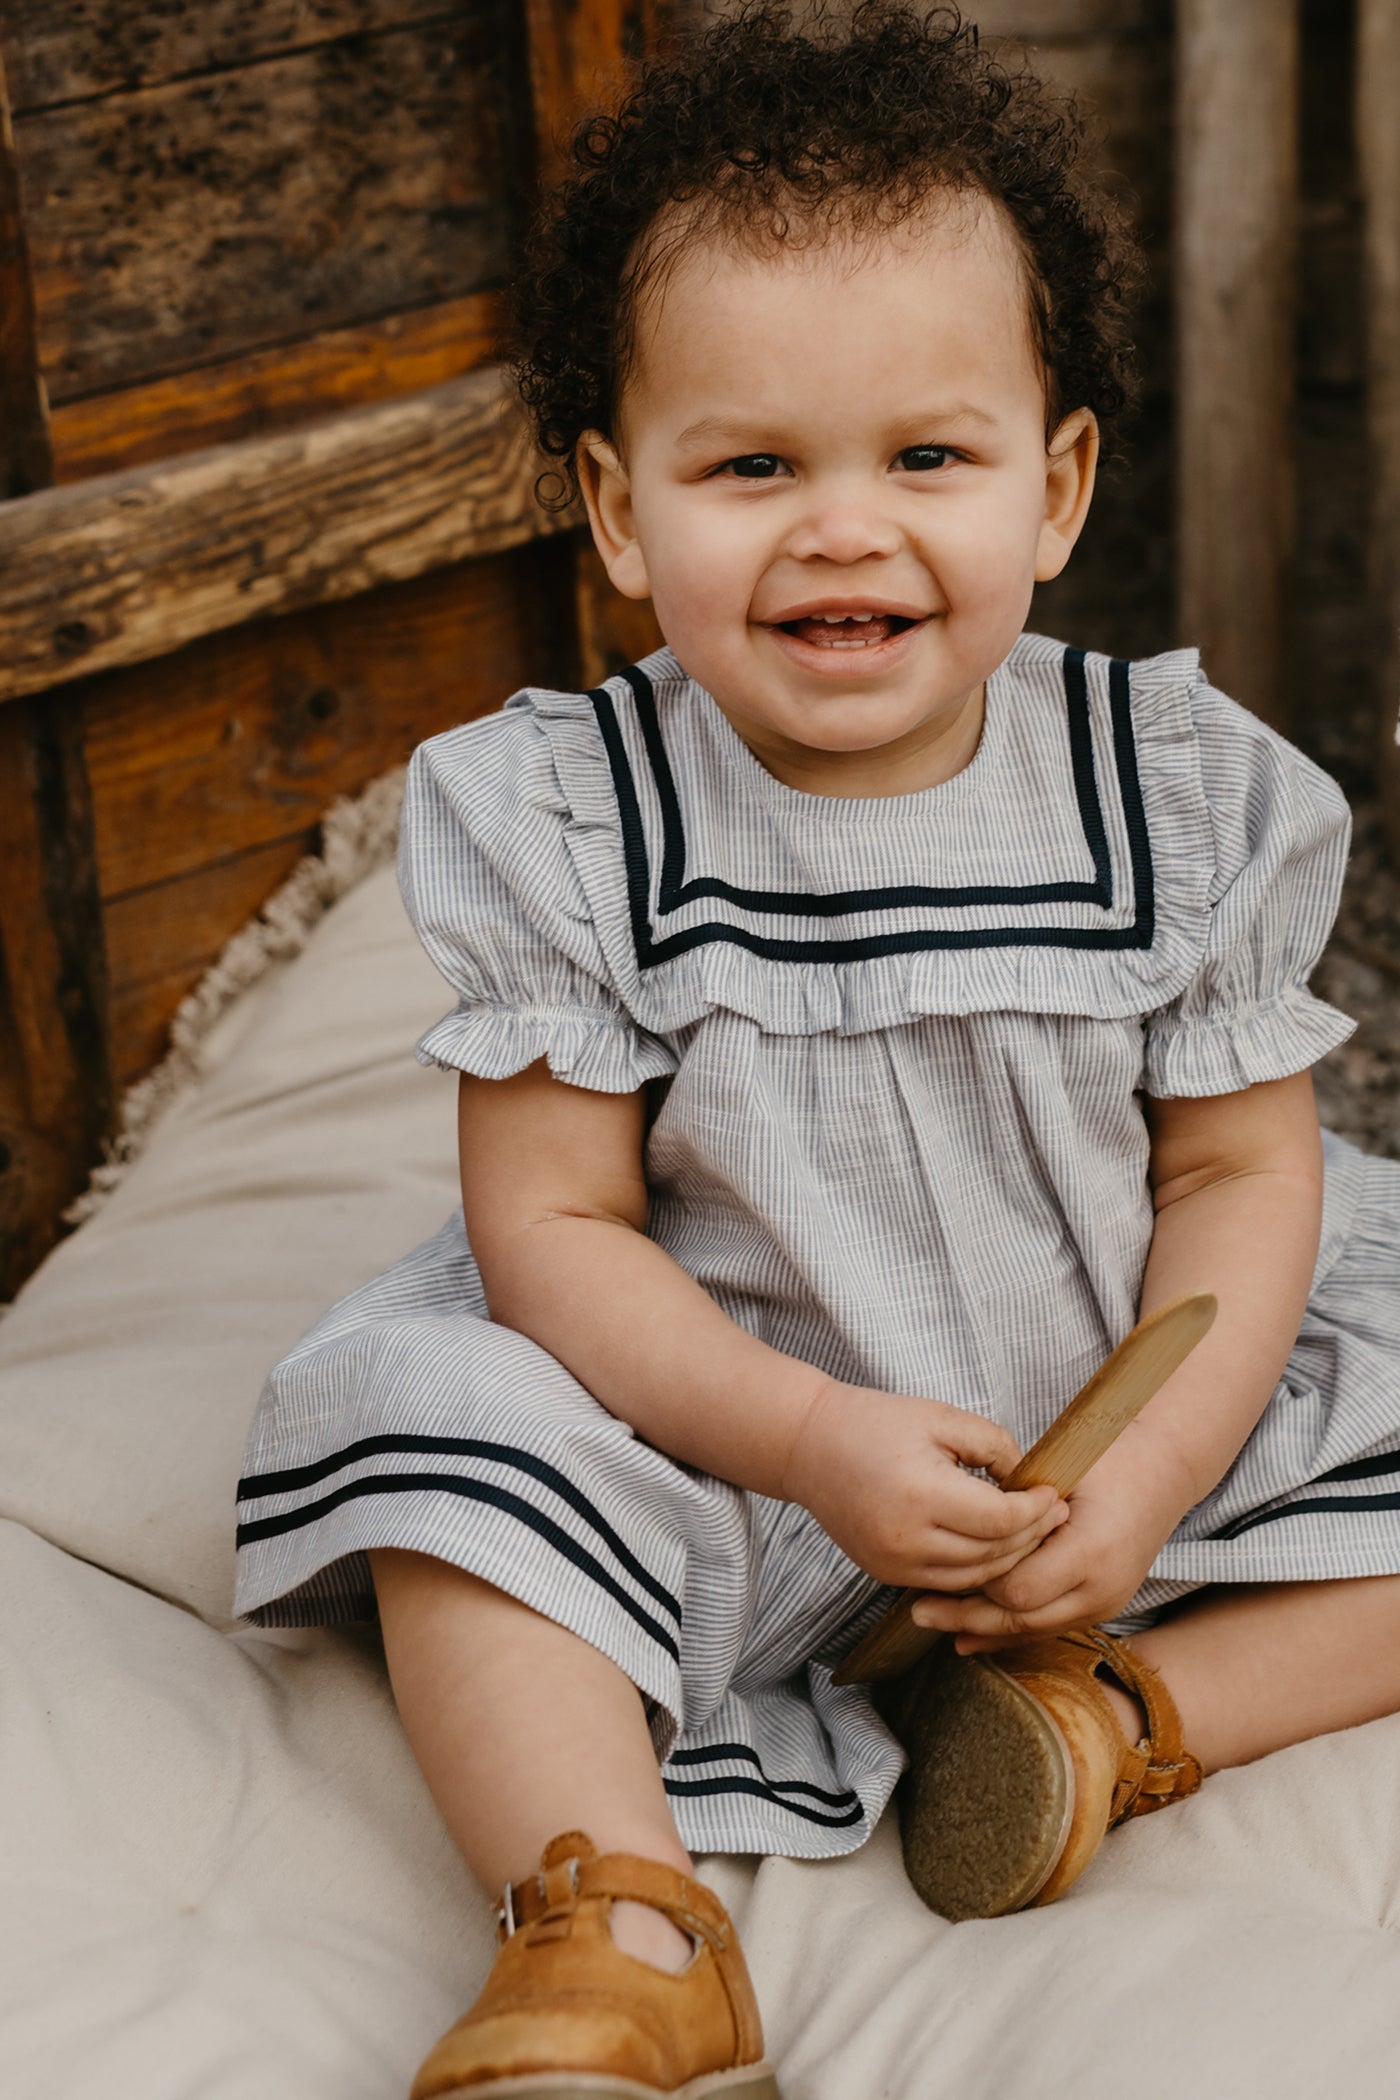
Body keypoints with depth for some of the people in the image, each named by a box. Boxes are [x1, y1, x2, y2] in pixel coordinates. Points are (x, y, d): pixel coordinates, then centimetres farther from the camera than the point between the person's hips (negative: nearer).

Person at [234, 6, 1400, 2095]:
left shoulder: (1181, 791, -9)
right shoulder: (571, 822, -13)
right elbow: (553, 1222, -12)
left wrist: (1146, 1476, -19)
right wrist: (813, 1440, -25)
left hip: (1127, 1413, 2)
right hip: (726, 1436, -1)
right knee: (452, 1429, -24)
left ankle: (1124, 1705, -17)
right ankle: (622, 1926, -30)